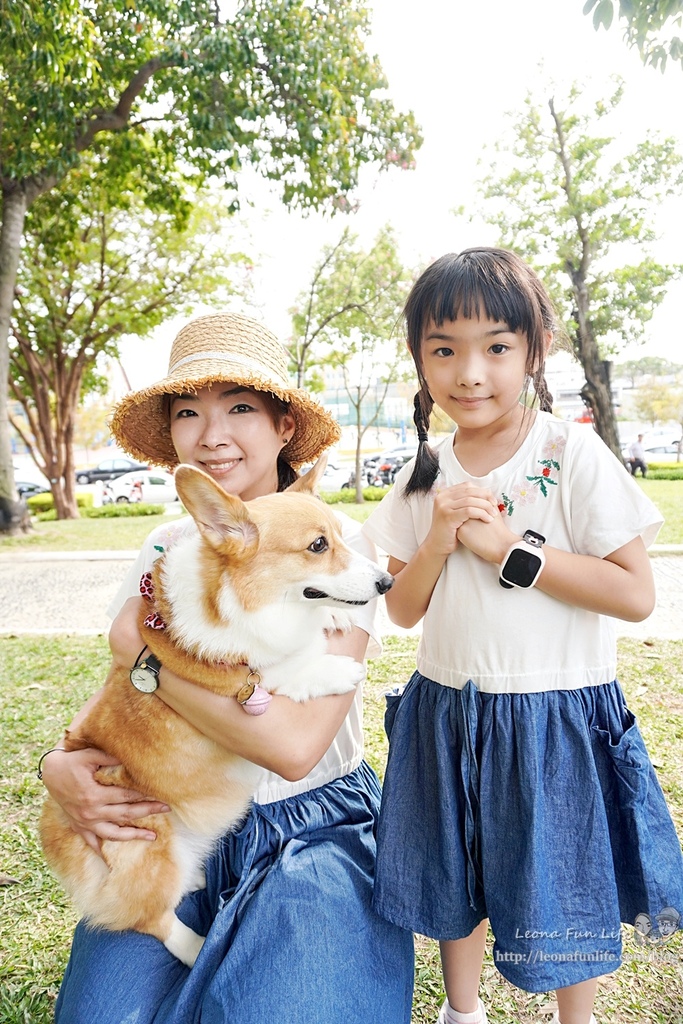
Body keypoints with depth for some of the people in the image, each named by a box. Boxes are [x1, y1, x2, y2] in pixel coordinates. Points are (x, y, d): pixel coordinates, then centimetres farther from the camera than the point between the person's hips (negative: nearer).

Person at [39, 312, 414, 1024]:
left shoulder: (336, 543, -14)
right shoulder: (165, 549, 2)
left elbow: (296, 743, -25)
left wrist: (147, 656, -19)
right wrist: (59, 765, -13)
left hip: (312, 831, -3)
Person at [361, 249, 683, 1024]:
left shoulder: (572, 455, -13)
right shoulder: (425, 476, 0)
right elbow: (402, 610, 2)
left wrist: (508, 548, -21)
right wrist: (437, 540, -16)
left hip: (555, 719, -4)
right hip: (445, 717, 4)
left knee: (561, 886, 15)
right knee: (451, 878, 21)